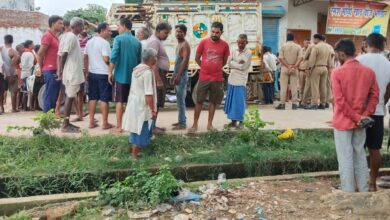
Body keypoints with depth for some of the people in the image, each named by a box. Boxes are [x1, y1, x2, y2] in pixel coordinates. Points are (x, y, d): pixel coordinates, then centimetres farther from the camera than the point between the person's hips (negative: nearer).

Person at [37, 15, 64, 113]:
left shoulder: (55, 36, 18)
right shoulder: (48, 35, -11)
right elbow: (40, 53, -14)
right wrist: (41, 68, -5)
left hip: (55, 70, 9)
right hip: (50, 70, -9)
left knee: (54, 96, 11)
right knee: (50, 96, -6)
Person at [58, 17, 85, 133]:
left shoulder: (73, 37, 14)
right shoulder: (71, 37, -15)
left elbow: (63, 55, 16)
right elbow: (63, 55, -20)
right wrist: (61, 72, -19)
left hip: (73, 72, 10)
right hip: (72, 73, -10)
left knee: (70, 97, 12)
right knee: (70, 97, -5)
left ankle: (67, 123, 18)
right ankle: (65, 125, -1)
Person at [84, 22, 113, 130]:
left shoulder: (89, 42, 11)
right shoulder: (104, 42, -14)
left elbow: (85, 58, 15)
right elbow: (106, 59, -22)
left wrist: (87, 71, 22)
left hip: (92, 73, 7)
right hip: (103, 74, -7)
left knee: (92, 98, 11)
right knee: (104, 99, -1)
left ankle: (91, 122, 14)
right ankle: (105, 123, 3)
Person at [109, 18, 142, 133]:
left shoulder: (118, 39, -8)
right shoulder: (137, 42, 6)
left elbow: (113, 57, -15)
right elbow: (139, 60, 9)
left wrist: (110, 72, -7)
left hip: (120, 75, -4)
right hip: (133, 76, 4)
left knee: (120, 101, 2)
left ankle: (119, 126, 4)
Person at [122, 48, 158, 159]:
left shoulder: (137, 69, 7)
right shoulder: (148, 72, -20)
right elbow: (149, 95, -23)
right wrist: (153, 110, -16)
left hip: (134, 103, 9)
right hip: (142, 106, -9)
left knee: (136, 129, 19)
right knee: (141, 131, 2)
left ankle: (134, 151, 30)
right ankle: (135, 154, 11)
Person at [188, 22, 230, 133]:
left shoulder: (224, 45, -1)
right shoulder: (203, 42, -4)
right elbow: (197, 58, 6)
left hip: (217, 79, 1)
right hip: (203, 77, -1)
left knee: (213, 102, 9)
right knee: (199, 101, 3)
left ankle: (209, 124, 20)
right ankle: (195, 124, 10)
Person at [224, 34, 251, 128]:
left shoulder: (248, 53, -6)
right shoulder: (233, 51, 9)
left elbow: (243, 66, -14)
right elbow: (229, 63, -2)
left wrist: (234, 64, -6)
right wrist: (238, 63, -13)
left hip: (241, 81, -5)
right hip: (232, 79, 5)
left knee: (240, 101, -3)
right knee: (231, 101, 9)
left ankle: (240, 121, 6)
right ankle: (233, 120, 18)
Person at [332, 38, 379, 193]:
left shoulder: (337, 72, -14)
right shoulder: (369, 72, 2)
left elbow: (339, 100, -18)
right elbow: (375, 96, 1)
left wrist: (356, 117, -11)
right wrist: (364, 115, -4)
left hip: (343, 121, -5)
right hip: (360, 122, 5)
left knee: (345, 158, 2)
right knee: (360, 155, 16)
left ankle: (348, 193, 8)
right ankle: (364, 191, 23)